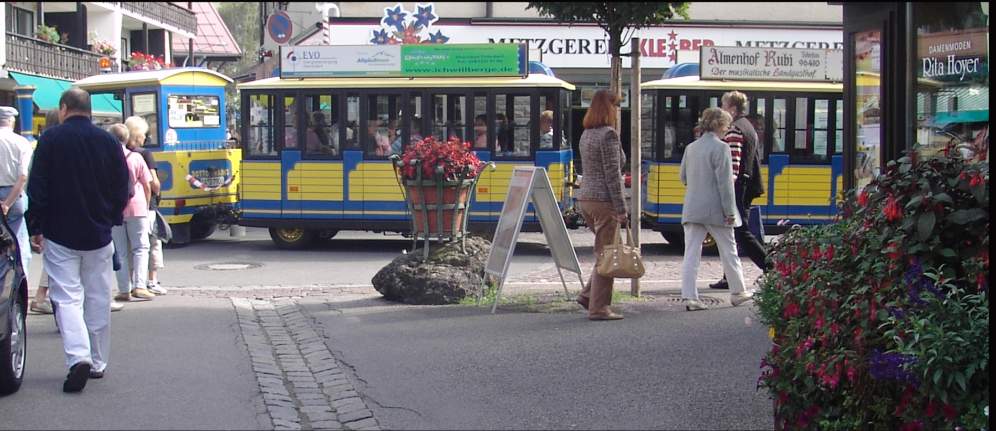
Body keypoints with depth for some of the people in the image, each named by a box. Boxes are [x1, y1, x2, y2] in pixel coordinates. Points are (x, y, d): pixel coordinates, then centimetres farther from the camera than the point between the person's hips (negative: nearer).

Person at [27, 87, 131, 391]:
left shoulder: (51, 140, -7)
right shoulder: (108, 142, 2)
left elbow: (37, 189, -6)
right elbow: (122, 190, 6)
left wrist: (35, 228, 1)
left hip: (60, 235, -3)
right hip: (99, 235, 3)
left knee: (67, 297, -2)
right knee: (98, 298, 11)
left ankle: (78, 357, -19)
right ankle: (98, 362, 18)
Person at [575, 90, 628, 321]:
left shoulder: (586, 134, 13)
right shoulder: (609, 134, -13)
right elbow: (612, 174, -17)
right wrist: (621, 208, -15)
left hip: (585, 198, 9)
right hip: (604, 200, -8)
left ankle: (588, 294, 14)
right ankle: (599, 308, 1)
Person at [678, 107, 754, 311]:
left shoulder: (691, 147, 8)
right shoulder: (720, 148, -11)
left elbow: (683, 176, 16)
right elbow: (725, 182, -15)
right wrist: (730, 212, -12)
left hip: (692, 208, 5)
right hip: (714, 209, -5)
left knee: (691, 253, 2)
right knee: (728, 250, 11)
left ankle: (689, 297, -3)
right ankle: (737, 292, 24)